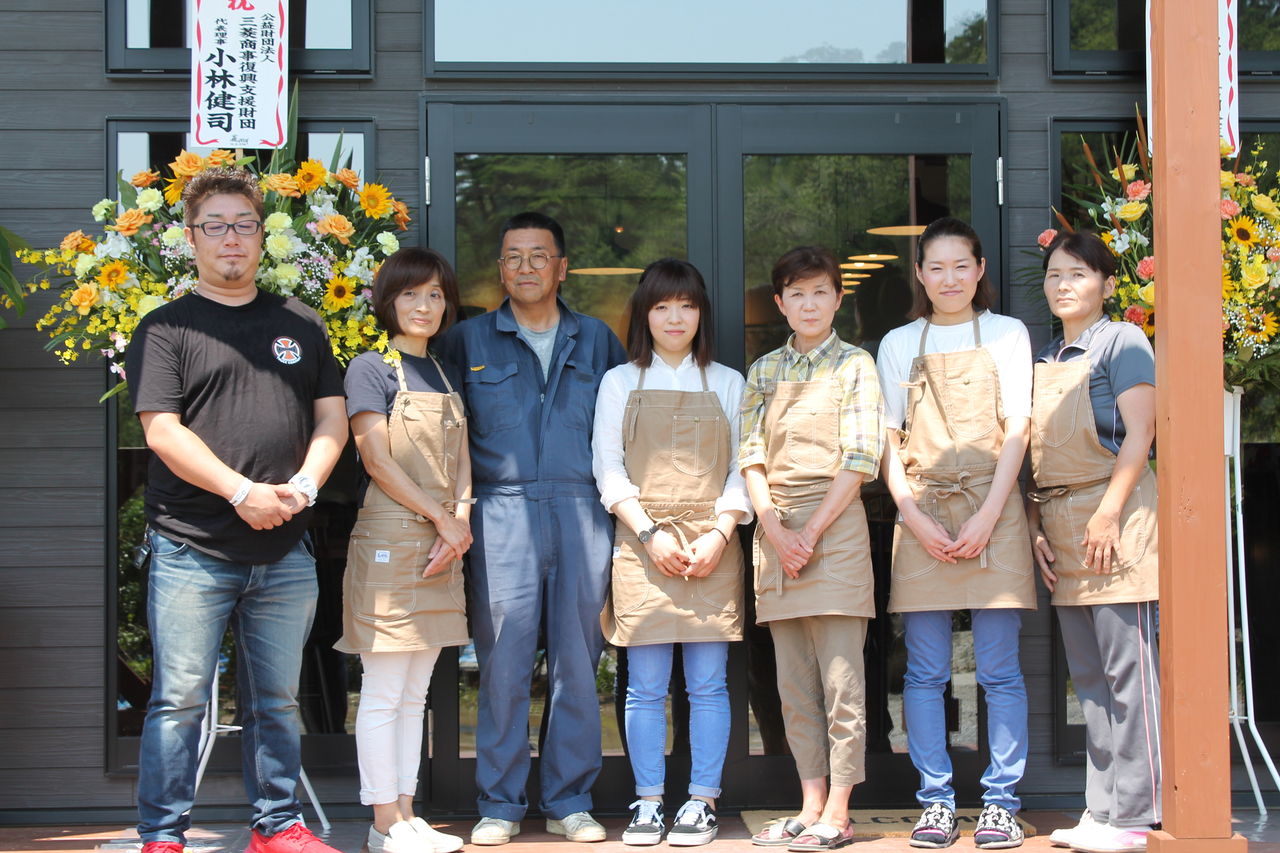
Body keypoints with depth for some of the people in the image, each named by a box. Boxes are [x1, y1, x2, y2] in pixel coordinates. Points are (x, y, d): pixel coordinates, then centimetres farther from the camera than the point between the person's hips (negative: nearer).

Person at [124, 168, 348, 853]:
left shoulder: (300, 324, 15)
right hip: (192, 548, -4)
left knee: (277, 701, 11)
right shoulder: (166, 328, 1)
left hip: (285, 552, 4)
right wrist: (243, 492, -17)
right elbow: (162, 430, -8)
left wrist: (303, 484, -6)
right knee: (180, 700, -2)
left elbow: (331, 417, 12)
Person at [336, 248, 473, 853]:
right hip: (389, 542, -7)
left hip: (442, 549, 7)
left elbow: (461, 463, 13)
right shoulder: (372, 367, -4)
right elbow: (377, 459, -11)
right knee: (383, 694, -3)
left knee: (416, 693, 10)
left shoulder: (445, 377, 18)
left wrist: (460, 524, -4)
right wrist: (441, 518, -10)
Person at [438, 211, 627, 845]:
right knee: (502, 662, -3)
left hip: (582, 514, 1)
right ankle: (499, 805, 6)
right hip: (502, 513, -1)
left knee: (577, 661, 4)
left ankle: (569, 801, 12)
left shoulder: (597, 340, 14)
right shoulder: (469, 341, 10)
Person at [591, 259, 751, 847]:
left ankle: (701, 803, 5)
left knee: (707, 684, -1)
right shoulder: (620, 383, 10)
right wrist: (651, 533, -9)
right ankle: (648, 804, 6)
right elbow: (608, 469, 4)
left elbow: (743, 468, 7)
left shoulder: (727, 384, 12)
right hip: (642, 542, 0)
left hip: (713, 546, 0)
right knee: (645, 686, -1)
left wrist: (719, 534, -8)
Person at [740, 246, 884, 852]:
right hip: (774, 531, 5)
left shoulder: (854, 365, 3)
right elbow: (751, 457, 7)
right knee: (794, 682, 5)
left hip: (835, 526, -4)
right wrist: (776, 531, -7)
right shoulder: (763, 371, 14)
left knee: (840, 677, -5)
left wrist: (812, 531, -12)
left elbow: (861, 458, -6)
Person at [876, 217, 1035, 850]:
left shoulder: (1007, 335, 8)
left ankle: (1001, 802, 5)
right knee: (925, 672, 2)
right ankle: (935, 801, 9)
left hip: (993, 515, -1)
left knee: (999, 670, -1)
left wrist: (986, 518, -9)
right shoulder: (899, 344, 12)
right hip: (922, 518, 2)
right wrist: (918, 520, -6)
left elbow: (1016, 431, 2)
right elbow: (887, 442, 7)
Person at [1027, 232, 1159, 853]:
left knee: (1127, 669, -7)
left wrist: (1107, 514, -18)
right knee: (1089, 676, 10)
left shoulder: (1121, 341, -3)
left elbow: (1139, 433, -11)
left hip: (1111, 517, -8)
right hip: (1062, 529, 8)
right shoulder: (1044, 359, 19)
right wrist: (1037, 527, 8)